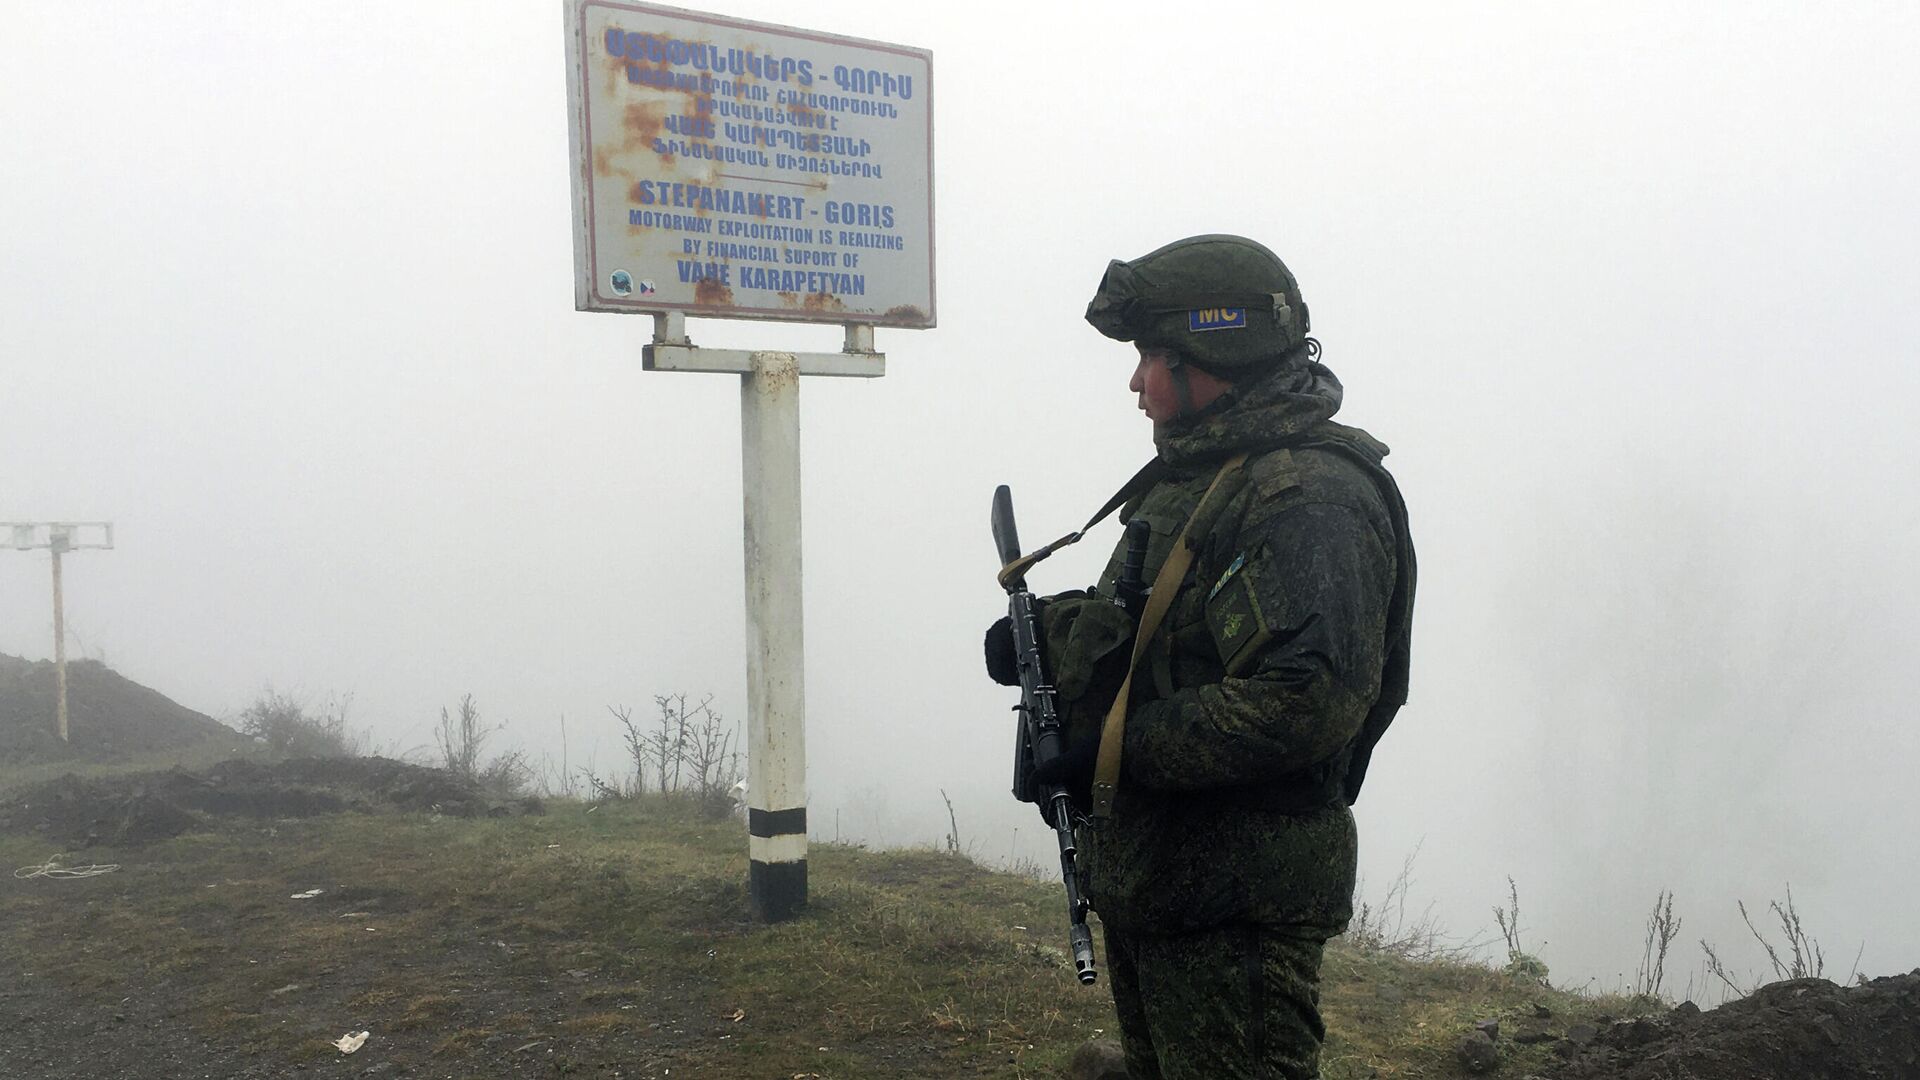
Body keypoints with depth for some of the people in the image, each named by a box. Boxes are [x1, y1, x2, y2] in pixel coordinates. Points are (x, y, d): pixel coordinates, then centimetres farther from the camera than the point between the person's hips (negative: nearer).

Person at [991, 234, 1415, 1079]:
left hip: (1233, 909, -10)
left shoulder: (1313, 497, -20)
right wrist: (1050, 629, 4)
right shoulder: (1192, 479, 14)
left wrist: (1125, 747, -25)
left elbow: (1311, 697, -30)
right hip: (1144, 879, 10)